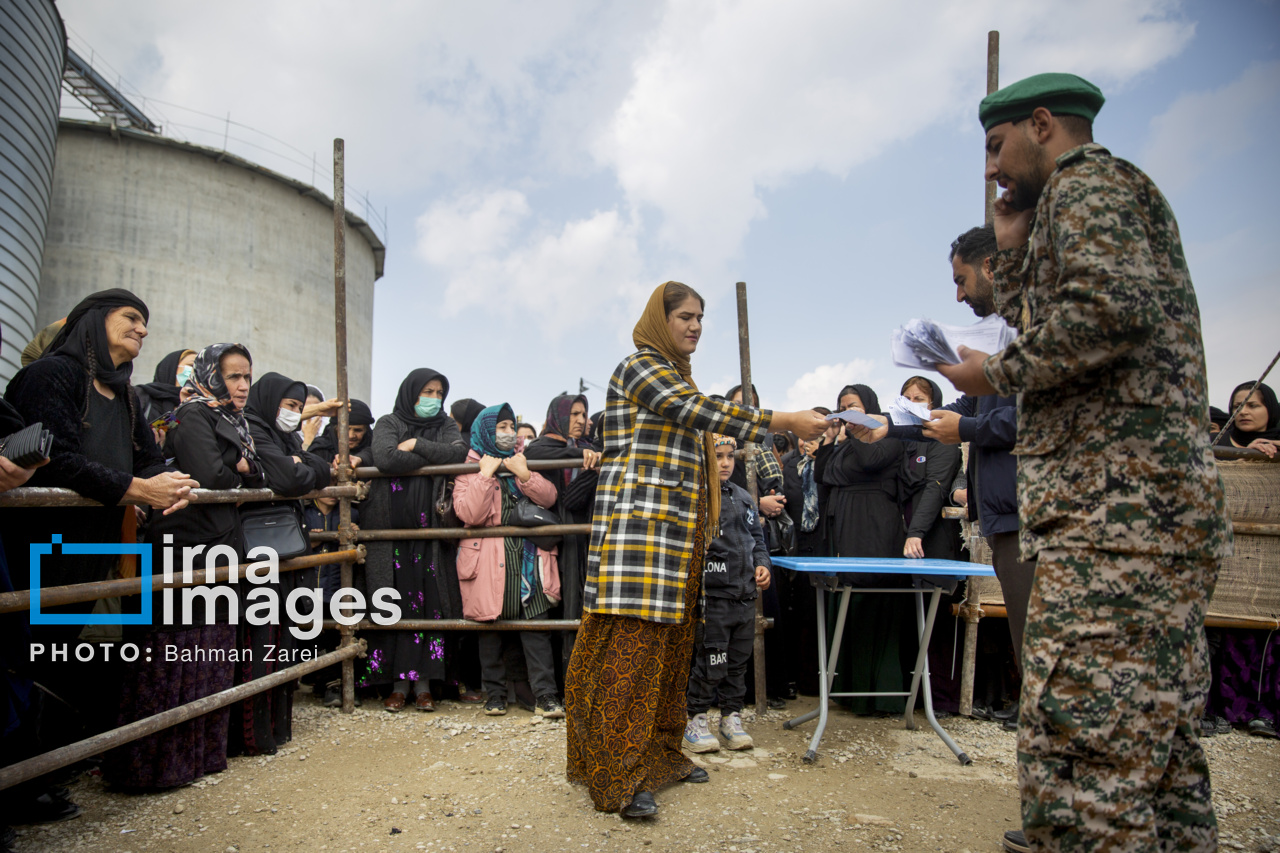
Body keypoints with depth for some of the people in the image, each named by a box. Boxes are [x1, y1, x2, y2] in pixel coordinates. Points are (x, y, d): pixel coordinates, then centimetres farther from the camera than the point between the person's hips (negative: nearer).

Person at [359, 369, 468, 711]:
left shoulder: (446, 426, 15)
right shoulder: (389, 424, 8)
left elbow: (459, 453, -7)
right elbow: (386, 458, -13)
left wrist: (417, 445, -7)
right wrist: (434, 458, -6)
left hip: (430, 532, 1)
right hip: (390, 531, -1)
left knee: (429, 605, -2)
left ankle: (423, 681, 5)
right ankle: (398, 682, 7)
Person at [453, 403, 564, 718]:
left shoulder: (523, 461, 17)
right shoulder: (469, 468, 5)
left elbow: (549, 498, 4)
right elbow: (469, 514, -11)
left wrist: (525, 475, -10)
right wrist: (486, 474, -11)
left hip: (528, 559, 3)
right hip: (488, 560, -2)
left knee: (536, 627, -3)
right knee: (490, 628, 5)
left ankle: (545, 695, 0)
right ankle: (495, 694, 18)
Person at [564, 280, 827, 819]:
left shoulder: (678, 377, 24)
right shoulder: (641, 367, -4)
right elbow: (699, 412, -17)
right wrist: (784, 421, -19)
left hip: (676, 531, 9)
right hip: (640, 525, -9)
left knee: (669, 640, 10)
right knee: (633, 641, -11)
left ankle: (658, 753, 20)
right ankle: (617, 775, -6)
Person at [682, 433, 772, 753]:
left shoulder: (744, 497, 14)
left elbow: (758, 537, 23)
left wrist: (762, 564, 4)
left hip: (746, 595, 7)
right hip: (713, 595, -7)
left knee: (739, 661, 14)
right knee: (711, 663, -2)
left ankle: (731, 717, 28)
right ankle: (695, 720, 14)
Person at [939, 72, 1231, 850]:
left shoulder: (1085, 179, -2)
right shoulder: (1121, 195, 29)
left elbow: (1113, 308, -20)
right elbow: (1045, 329, 31)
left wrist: (997, 373, -8)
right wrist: (1014, 250, 25)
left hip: (1116, 513, -11)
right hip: (1164, 515, 11)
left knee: (1079, 771, -10)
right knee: (1165, 763, 15)